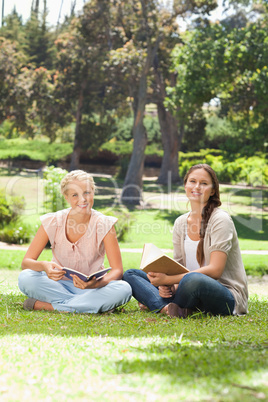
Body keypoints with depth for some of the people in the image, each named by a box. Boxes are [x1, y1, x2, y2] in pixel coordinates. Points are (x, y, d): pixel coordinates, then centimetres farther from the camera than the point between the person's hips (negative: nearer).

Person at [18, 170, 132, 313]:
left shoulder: (104, 225, -11)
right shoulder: (52, 222, -9)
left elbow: (117, 270, -15)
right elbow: (26, 262, -11)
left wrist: (96, 283, -38)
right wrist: (44, 266, -35)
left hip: (91, 287, 0)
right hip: (58, 284, 0)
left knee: (124, 289, -32)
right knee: (25, 278, -29)